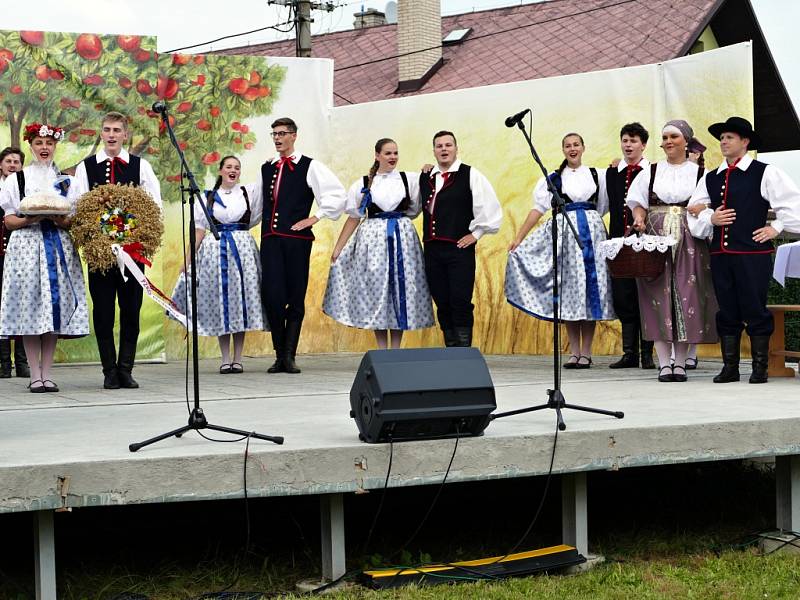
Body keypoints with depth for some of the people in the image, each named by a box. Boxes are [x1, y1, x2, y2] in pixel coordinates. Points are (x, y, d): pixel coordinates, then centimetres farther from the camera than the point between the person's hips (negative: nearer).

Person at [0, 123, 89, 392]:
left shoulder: (65, 180, 15)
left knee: (54, 306, -3)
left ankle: (46, 372, 2)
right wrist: (28, 219, -13)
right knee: (30, 307, -8)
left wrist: (63, 221, -10)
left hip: (59, 246, 2)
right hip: (26, 246, -2)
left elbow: (76, 218, 12)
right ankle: (35, 374, -4)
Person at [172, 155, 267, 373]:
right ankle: (225, 359, 5)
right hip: (215, 251, 0)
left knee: (241, 300, -2)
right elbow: (199, 229, 7)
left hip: (243, 248, 0)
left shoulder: (249, 192, 10)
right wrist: (188, 258, 3)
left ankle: (237, 359, 3)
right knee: (220, 302, -1)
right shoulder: (207, 197, 9)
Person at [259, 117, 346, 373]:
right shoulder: (266, 168, 18)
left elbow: (337, 194, -4)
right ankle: (280, 355, 4)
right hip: (270, 238, 4)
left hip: (297, 238, -4)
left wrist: (314, 218, -7)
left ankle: (289, 356, 5)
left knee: (296, 298, 0)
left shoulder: (309, 167, 2)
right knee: (272, 295, -7)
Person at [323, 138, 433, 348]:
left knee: (401, 291, 1)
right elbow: (354, 218, 8)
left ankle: (395, 351, 8)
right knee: (376, 291, -1)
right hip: (373, 240, 0)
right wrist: (338, 248, 7)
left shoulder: (410, 180, 6)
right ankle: (382, 351, 7)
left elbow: (419, 208, 4)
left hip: (403, 239, 1)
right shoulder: (363, 184, 4)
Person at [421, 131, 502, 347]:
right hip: (432, 249, 5)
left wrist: (476, 233, -4)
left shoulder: (470, 175, -2)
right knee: (442, 304, 8)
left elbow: (490, 207, -4)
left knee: (461, 303, -8)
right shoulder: (425, 177, 13)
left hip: (460, 248, -5)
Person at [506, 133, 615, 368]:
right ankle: (574, 352, 2)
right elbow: (538, 209, 5)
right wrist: (519, 238, -2)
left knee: (590, 290, -4)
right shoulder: (553, 178, 10)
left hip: (592, 233, 0)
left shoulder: (597, 176, 13)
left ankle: (586, 352, 0)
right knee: (569, 290, -2)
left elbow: (605, 205, 12)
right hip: (565, 235, 0)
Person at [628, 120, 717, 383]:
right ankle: (664, 363, -2)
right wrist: (639, 218, -8)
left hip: (689, 242, -1)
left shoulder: (699, 173, 9)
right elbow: (637, 202, 11)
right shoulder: (651, 172, 13)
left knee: (686, 296, -3)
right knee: (659, 296, -4)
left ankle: (680, 362, 2)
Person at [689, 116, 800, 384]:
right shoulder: (710, 178, 14)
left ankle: (760, 368, 7)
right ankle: (730, 367, 15)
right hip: (720, 252, 5)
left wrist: (776, 227, -3)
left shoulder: (764, 173, -1)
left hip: (753, 253, -5)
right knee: (727, 311, 8)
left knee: (755, 309, -1)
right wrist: (710, 218, 1)